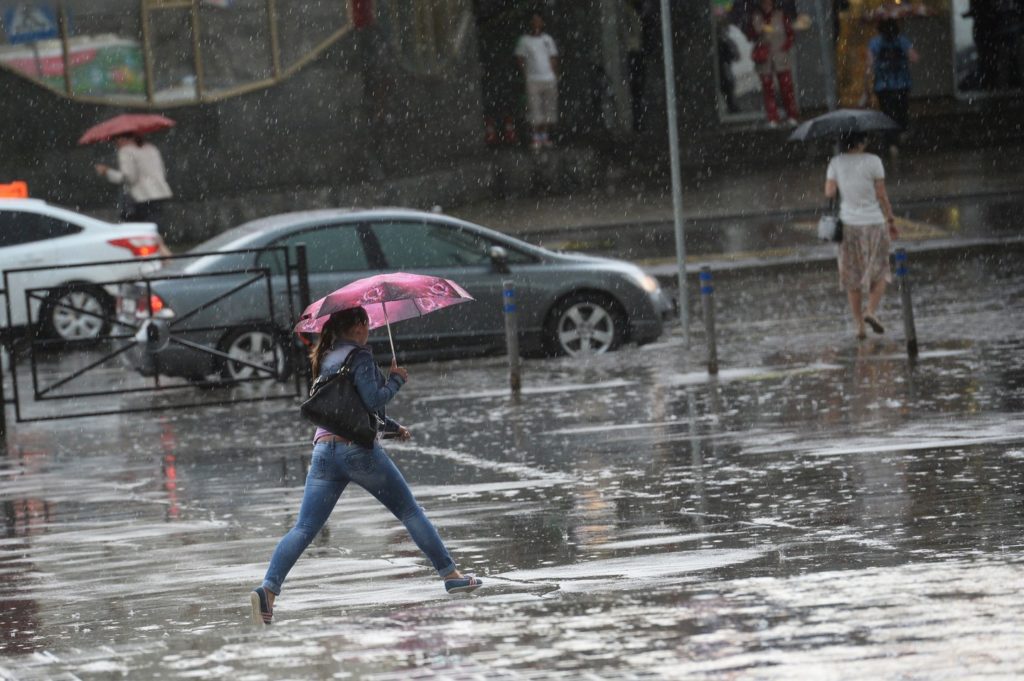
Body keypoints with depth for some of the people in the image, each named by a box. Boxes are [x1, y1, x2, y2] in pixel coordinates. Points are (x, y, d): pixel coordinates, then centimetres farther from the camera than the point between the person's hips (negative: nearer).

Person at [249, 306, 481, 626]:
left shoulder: (325, 360, 20)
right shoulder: (359, 356, -4)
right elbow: (373, 400, -15)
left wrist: (393, 427, 35)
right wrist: (396, 379, 2)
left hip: (324, 450, 6)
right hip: (359, 449, -6)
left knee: (304, 528, -4)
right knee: (411, 513, 10)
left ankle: (268, 588, -23)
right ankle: (451, 575, 14)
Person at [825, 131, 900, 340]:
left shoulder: (836, 163, -2)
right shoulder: (873, 161, -9)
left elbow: (829, 192, -7)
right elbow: (882, 195, -7)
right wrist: (891, 220, 2)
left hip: (848, 225, 3)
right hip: (873, 222, -2)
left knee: (852, 277, 11)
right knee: (879, 273, 11)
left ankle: (859, 323, 11)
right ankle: (871, 311, -11)